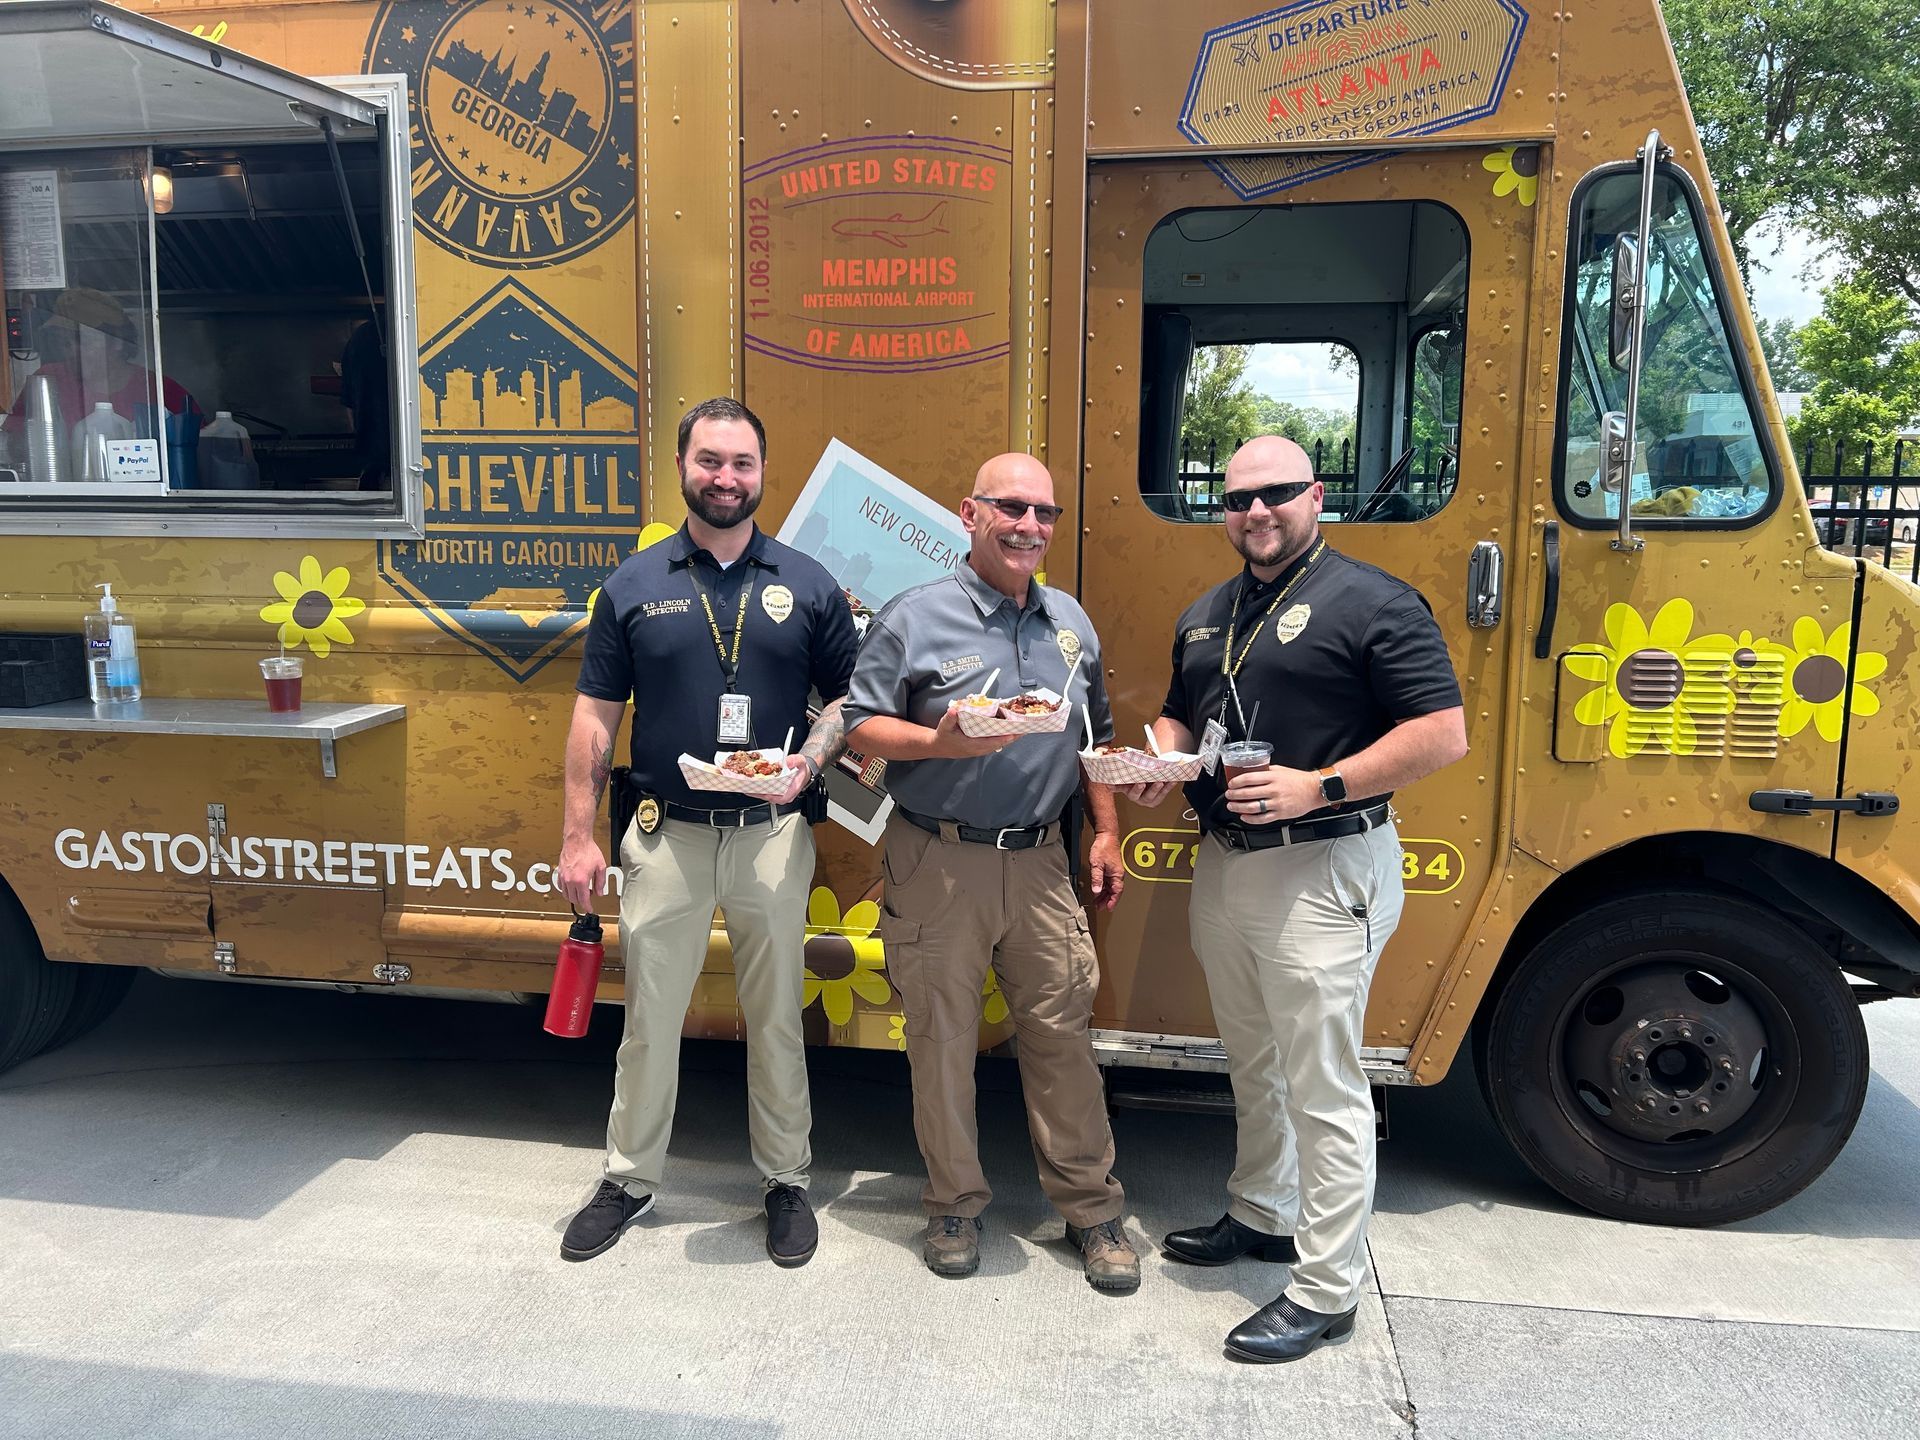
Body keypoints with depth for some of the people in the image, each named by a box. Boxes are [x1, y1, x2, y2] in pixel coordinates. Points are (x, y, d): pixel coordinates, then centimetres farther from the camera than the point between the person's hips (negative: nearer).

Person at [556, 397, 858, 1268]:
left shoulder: (807, 585, 2)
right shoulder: (635, 584, 2)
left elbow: (848, 698, 7)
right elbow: (595, 716, 3)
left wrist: (812, 759, -14)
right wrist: (578, 836, -1)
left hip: (772, 837, 0)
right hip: (666, 837, 0)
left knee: (776, 1016, 12)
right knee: (649, 1017, 12)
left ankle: (785, 1181, 29)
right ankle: (630, 1179, 31)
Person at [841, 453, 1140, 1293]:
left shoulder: (1071, 623, 10)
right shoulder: (914, 617, -6)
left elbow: (1095, 740, 17)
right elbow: (861, 727, -6)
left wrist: (1106, 833, 11)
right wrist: (939, 742, -22)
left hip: (1039, 863, 4)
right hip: (938, 867, -3)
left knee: (1062, 1032, 7)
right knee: (942, 1040, 7)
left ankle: (1091, 1207, 23)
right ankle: (954, 1205, 26)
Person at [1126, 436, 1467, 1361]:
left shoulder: (1372, 602, -10)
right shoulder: (1205, 616, 13)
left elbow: (1444, 734, -15)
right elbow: (1179, 715, 24)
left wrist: (1319, 786, -23)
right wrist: (1161, 756, 0)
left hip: (1323, 872, -8)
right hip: (1223, 863, 8)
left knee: (1321, 1085, 0)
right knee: (1251, 1063, 22)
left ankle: (1326, 1290, 13)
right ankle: (1260, 1215, 41)